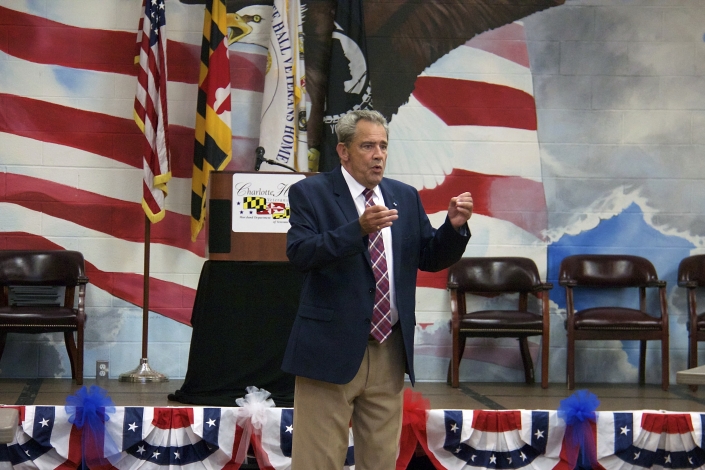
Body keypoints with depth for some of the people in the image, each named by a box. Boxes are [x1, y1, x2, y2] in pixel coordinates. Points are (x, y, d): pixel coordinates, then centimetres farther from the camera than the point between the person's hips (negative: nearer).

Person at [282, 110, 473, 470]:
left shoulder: (406, 197, 12)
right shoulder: (310, 193, -3)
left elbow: (430, 258, 11)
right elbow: (299, 254, -18)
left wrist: (454, 225, -8)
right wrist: (358, 228, -30)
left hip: (390, 352, 5)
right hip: (332, 349, -5)